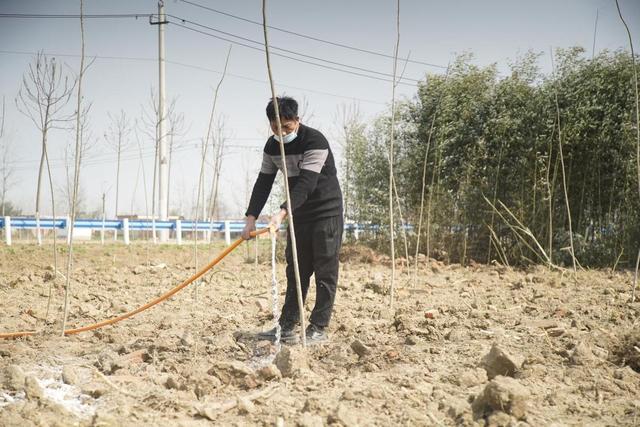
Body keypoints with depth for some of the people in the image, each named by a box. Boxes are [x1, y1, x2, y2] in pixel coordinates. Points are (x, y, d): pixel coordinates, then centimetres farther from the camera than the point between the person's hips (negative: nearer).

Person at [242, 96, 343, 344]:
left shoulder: (315, 142, -22)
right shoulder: (272, 146, 0)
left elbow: (306, 183, -31)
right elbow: (263, 183, 1)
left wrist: (282, 213, -41)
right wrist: (251, 218, -9)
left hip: (326, 211, -7)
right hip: (299, 213, 7)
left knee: (325, 271, -5)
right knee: (295, 270, 6)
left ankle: (318, 328, -1)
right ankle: (287, 327, 8)